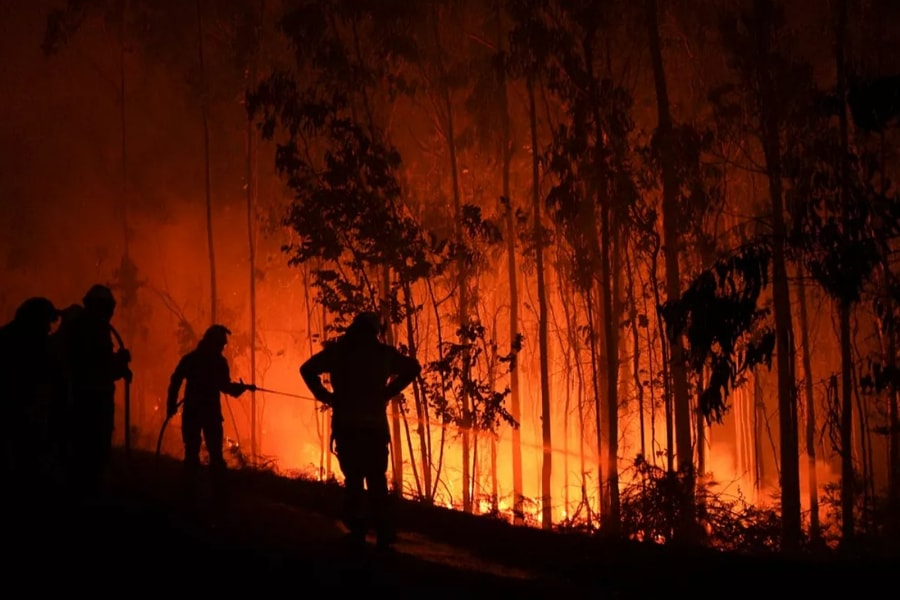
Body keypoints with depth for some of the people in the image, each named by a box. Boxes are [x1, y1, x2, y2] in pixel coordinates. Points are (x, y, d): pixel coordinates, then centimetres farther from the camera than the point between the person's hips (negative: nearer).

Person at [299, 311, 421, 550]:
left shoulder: (337, 351, 1)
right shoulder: (383, 352, 2)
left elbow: (308, 369, -2)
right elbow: (412, 367, 9)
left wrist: (325, 396, 3)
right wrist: (387, 392, 9)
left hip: (346, 425, 0)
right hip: (374, 425, 0)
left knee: (353, 478, 8)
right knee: (377, 479, 8)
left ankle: (357, 532, 2)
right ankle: (384, 534, 1)